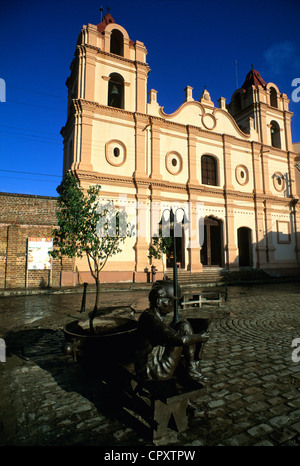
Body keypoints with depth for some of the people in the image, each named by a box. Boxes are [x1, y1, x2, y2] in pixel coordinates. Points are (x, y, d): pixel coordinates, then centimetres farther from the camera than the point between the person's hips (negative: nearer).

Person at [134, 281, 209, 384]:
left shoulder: (155, 316, 10)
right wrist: (200, 337, -11)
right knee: (184, 326, -13)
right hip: (153, 371, -10)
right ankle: (191, 369, -1)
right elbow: (179, 339, -27)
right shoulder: (149, 318, -22)